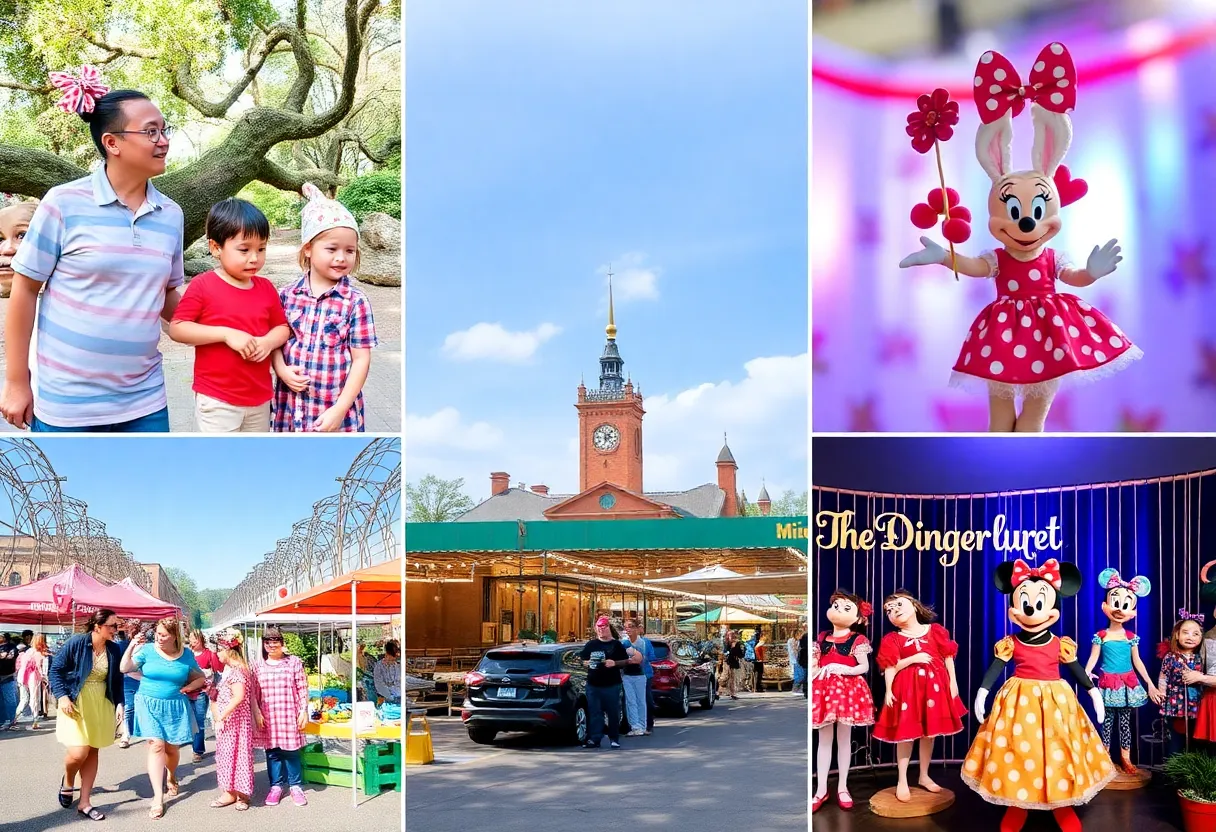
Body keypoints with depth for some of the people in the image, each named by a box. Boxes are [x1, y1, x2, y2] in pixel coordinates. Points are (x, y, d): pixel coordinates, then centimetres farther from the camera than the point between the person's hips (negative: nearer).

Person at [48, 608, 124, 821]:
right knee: (79, 752, -13)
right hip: (75, 704, -5)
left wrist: (119, 703, 3)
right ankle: (67, 781, 21)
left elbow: (117, 679, 10)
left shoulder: (114, 649, -1)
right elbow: (55, 670, -8)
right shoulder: (75, 643, -15)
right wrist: (62, 696, -18)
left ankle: (84, 802, 15)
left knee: (92, 752, 7)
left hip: (101, 705, 5)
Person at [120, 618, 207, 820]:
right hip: (150, 704, -1)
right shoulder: (147, 650, -4)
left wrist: (188, 687, -8)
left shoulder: (186, 655, 0)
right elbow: (124, 668, -7)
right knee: (156, 746, -12)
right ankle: (158, 798, -9)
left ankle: (171, 777, 44)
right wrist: (131, 646, -19)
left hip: (175, 707, 1)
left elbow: (201, 678, 11)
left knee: (172, 748, 9)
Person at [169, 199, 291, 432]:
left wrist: (268, 342, -12)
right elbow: (176, 328, -14)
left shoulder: (266, 288, 4)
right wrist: (226, 334, -23)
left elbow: (282, 328, 11)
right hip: (217, 401, -6)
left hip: (260, 399, 6)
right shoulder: (203, 286, -11)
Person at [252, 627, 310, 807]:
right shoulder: (259, 667, 7)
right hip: (268, 717, 2)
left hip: (289, 716, -2)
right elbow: (253, 693, 9)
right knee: (272, 751, 8)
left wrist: (304, 711, -4)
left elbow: (302, 690, 0)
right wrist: (257, 713, 0)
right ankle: (276, 786, 20)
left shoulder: (294, 662, 0)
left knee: (291, 751, 2)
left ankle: (295, 786, 14)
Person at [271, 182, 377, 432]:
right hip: (292, 409, 3)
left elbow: (361, 360, -8)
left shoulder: (356, 303, -8)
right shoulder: (287, 295, 2)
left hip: (336, 411, -3)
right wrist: (282, 370, -11)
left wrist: (340, 409, -14)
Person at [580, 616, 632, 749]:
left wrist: (615, 663, -13)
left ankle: (614, 739, 11)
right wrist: (588, 663, -4)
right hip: (593, 684, 2)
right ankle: (594, 739, 4)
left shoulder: (616, 645, 5)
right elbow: (582, 660, 16)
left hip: (612, 685, -2)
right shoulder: (591, 644, 11)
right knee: (594, 713, 1)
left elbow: (625, 661, 4)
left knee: (613, 713, 1)